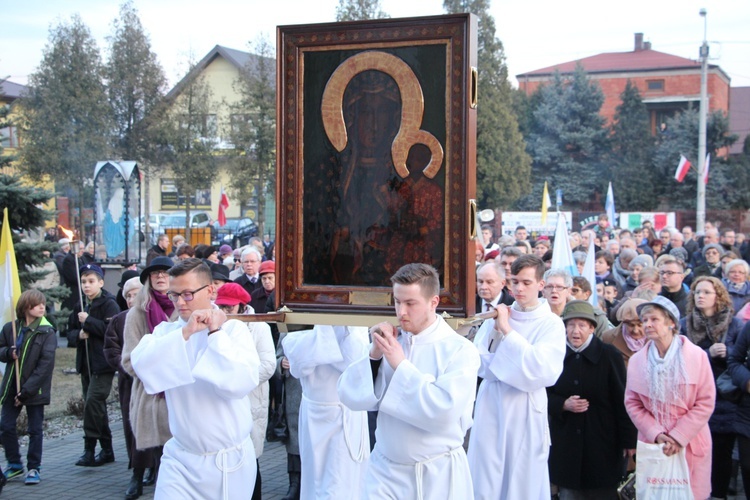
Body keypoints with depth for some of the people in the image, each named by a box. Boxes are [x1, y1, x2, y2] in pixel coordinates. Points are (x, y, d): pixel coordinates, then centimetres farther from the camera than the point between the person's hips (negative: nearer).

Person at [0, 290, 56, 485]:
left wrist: (27, 390, -18)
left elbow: (45, 364, -14)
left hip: (35, 390, -4)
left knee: (35, 429, 5)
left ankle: (34, 468, 18)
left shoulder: (47, 332, -10)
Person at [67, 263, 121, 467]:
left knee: (93, 401, -17)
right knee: (96, 407, 10)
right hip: (86, 364, 8)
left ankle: (89, 448, -10)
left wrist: (88, 321, -16)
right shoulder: (81, 307, 16)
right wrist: (78, 335, -5)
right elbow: (70, 333, 17)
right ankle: (106, 449, 18)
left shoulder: (109, 304, -7)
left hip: (103, 364, -8)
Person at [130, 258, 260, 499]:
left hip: (230, 458, -1)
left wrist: (216, 333, -17)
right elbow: (142, 365, -17)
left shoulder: (233, 329, -6)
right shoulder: (166, 331, 3)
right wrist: (185, 332, -23)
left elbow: (242, 382, -22)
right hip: (181, 458, 2)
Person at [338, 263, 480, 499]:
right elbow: (350, 396, -1)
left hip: (438, 473, -3)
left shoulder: (460, 349, -11)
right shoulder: (389, 341, 3)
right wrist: (374, 355, -14)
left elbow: (444, 411, -24)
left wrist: (401, 365, -20)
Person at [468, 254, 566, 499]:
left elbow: (543, 371, -17)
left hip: (525, 411, -2)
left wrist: (507, 331, -16)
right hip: (491, 407, 2)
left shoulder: (551, 324, -3)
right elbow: (481, 365, 0)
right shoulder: (497, 315, 6)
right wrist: (494, 331, -14)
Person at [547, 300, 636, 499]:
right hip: (566, 443, 2)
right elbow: (545, 394, 8)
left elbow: (622, 400, -5)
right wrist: (563, 404, -12)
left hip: (602, 444, -2)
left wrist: (628, 440, -6)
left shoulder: (609, 355, -5)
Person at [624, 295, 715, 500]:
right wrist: (656, 434, -10)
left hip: (691, 444, -2)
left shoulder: (697, 356, -6)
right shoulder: (636, 361, 1)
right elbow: (632, 403, 3)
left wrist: (678, 436, -12)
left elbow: (705, 402, -6)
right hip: (652, 445, 2)